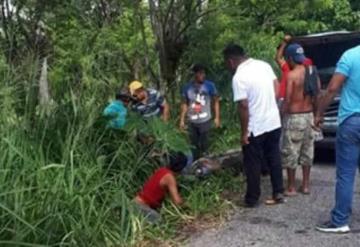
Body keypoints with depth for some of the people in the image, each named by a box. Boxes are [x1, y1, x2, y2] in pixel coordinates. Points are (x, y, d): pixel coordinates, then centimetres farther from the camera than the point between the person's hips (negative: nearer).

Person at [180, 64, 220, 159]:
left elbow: (216, 101, 0)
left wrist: (217, 117, -5)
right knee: (194, 145, 13)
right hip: (192, 122, 3)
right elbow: (184, 104, 10)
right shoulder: (187, 87, 1)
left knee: (204, 144, -1)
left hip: (205, 120, -3)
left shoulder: (209, 85, -6)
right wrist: (182, 120, 7)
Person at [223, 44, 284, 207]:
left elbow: (244, 106, -20)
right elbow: (276, 86, 11)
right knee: (274, 159, 17)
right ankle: (278, 193, 23)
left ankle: (252, 199, 17)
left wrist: (244, 132, -13)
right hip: (274, 122, 7)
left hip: (256, 128, -7)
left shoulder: (239, 77, -18)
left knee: (253, 165, 7)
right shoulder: (264, 65, 3)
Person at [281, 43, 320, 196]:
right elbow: (318, 95, 8)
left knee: (290, 153, 2)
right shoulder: (312, 71, 5)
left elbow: (287, 100, -17)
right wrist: (316, 113, 17)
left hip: (294, 118, -7)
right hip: (309, 116, 7)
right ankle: (305, 186, 21)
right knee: (307, 152, 14)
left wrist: (281, 115, -5)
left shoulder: (291, 75, -15)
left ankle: (291, 188, 7)